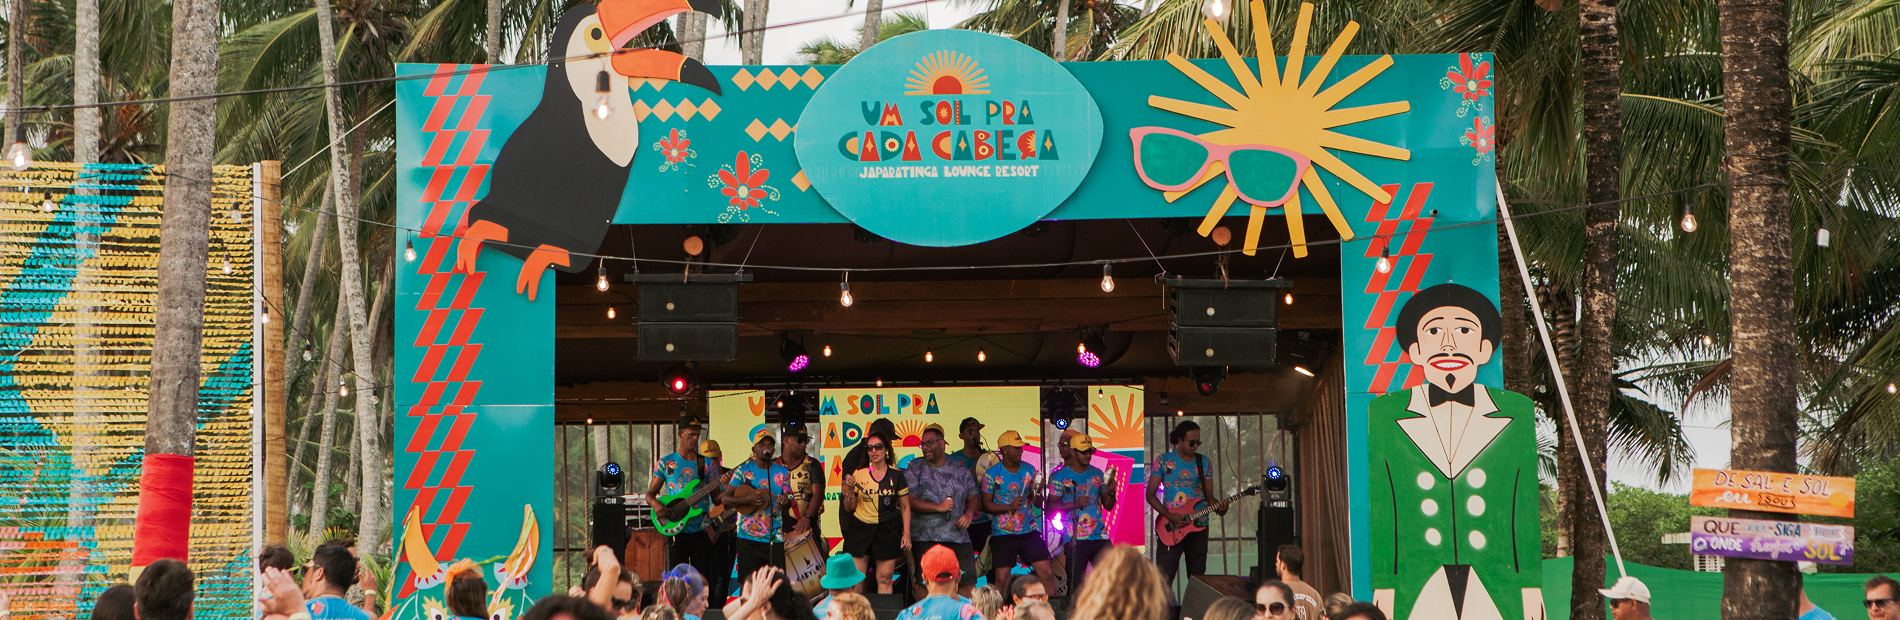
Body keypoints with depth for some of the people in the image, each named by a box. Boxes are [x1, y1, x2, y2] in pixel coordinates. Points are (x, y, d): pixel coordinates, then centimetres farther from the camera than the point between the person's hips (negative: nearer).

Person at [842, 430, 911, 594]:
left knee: (885, 579, -1)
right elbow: (849, 508, 8)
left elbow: (905, 507, 8)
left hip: (888, 530, 0)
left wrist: (906, 533, 0)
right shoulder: (859, 474, 4)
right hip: (861, 529, 1)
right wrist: (849, 494, -12)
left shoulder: (896, 475, 4)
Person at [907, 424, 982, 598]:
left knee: (967, 583, -2)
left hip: (958, 536, 3)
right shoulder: (915, 470, 4)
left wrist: (969, 514, -2)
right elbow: (909, 500, -6)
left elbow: (973, 497, 19)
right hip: (925, 539, -3)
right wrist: (938, 507, -14)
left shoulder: (961, 471, 13)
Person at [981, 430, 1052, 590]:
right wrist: (1009, 506, -16)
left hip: (1029, 531, 3)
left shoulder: (1029, 470, 6)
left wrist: (1038, 491, -12)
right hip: (1003, 535, -3)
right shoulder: (992, 474, -4)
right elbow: (986, 505, -2)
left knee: (1046, 573, -4)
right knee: (1002, 579, -6)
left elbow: (1038, 504, 10)